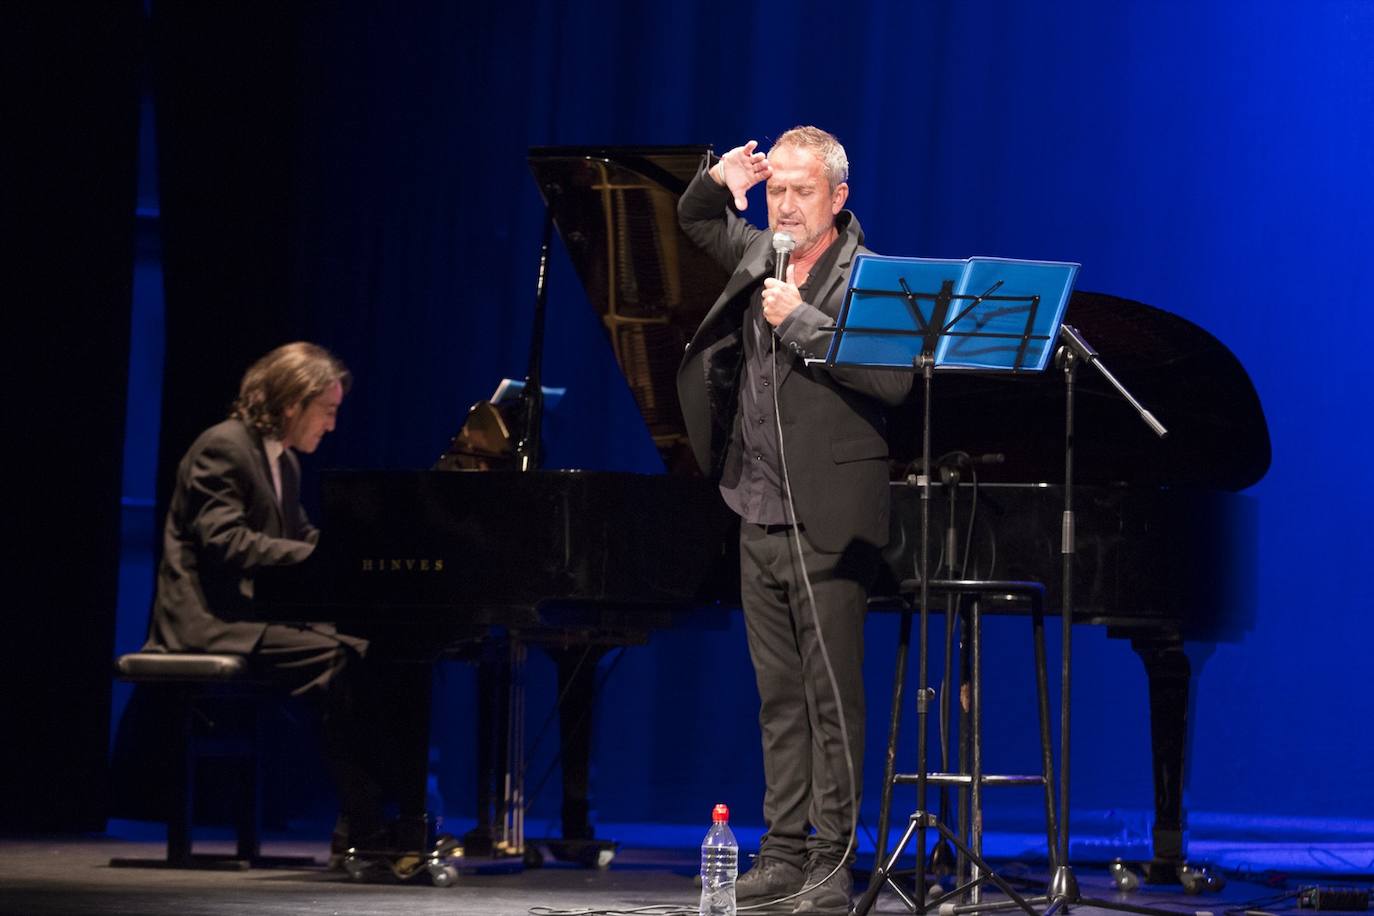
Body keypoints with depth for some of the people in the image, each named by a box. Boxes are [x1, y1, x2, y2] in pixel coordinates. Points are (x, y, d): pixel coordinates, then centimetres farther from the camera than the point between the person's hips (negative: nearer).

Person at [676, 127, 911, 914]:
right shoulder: (759, 254, 11)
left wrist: (800, 321, -19)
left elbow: (893, 380, -22)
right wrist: (719, 183, 8)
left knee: (832, 697, -5)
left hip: (828, 524, -7)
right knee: (779, 695, 10)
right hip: (761, 518, 7)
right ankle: (783, 853, 14)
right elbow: (696, 222, 31)